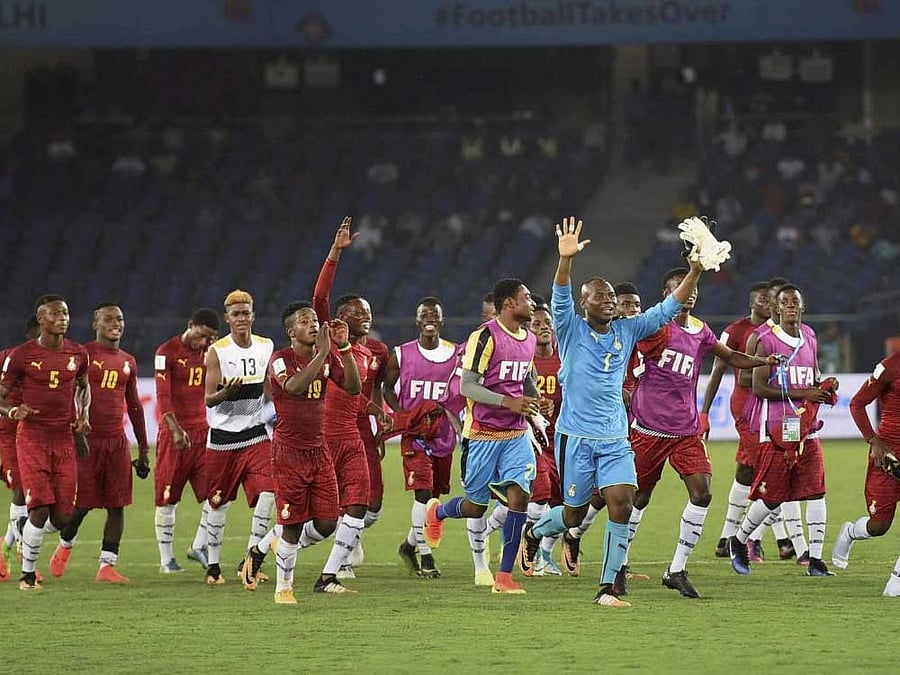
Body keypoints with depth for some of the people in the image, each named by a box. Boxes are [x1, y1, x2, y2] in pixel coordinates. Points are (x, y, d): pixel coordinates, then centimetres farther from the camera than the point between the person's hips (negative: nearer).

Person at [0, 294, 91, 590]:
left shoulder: (78, 354, 6)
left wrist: (84, 413, 9)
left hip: (65, 439, 4)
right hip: (32, 438, -4)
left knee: (62, 516, -1)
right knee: (40, 508, -13)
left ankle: (28, 537, 31)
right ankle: (28, 574, 2)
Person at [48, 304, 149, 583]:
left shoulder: (128, 362, 14)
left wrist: (143, 448, 20)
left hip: (118, 441, 5)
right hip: (87, 439, -5)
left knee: (117, 505, -1)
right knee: (81, 502, -1)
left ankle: (107, 565, 2)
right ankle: (65, 545, 28)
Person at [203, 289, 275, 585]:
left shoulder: (265, 347, 5)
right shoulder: (217, 351, -7)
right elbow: (209, 399, -11)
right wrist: (227, 392, -30)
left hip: (256, 433, 3)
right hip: (223, 437, -3)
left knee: (266, 493, -16)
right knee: (218, 503, 7)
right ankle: (213, 566, 21)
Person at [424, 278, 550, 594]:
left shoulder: (529, 340, 10)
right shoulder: (486, 336, -14)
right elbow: (467, 386, -16)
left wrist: (537, 401, 6)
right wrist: (508, 402, -26)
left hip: (517, 434, 6)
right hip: (484, 434, -5)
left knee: (519, 495, -12)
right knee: (476, 507, 4)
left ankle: (504, 575, -5)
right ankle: (436, 511, 40)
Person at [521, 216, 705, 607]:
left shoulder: (627, 332, 7)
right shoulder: (571, 331, -4)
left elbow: (669, 307, 3)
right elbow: (560, 297, -23)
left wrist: (695, 271, -11)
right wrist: (566, 259, -40)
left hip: (615, 438, 3)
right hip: (575, 437, -3)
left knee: (622, 504, -12)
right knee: (575, 513, 6)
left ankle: (607, 587, -7)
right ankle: (534, 533, 40)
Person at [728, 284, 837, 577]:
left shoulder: (809, 336, 13)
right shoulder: (767, 340, -7)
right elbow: (759, 387, -13)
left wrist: (824, 386, 5)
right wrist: (802, 393, -17)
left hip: (805, 428, 6)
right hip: (775, 429, -6)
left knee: (816, 492, -4)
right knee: (771, 497, -1)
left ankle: (815, 559, -1)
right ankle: (738, 541, 24)